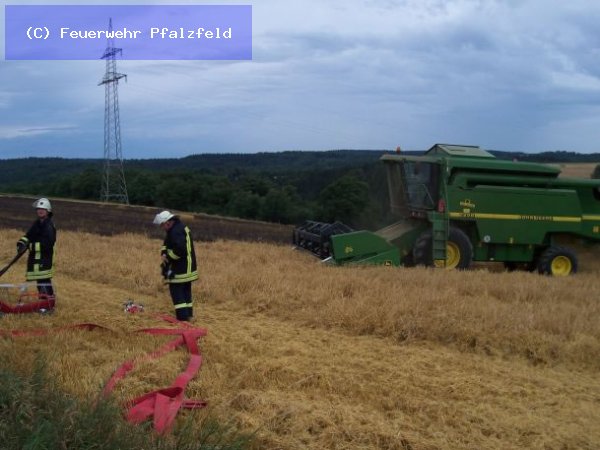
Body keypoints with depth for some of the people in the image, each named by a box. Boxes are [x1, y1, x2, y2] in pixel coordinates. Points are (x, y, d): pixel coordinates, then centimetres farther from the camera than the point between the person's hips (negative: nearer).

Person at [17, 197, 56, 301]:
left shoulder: (49, 226, -14)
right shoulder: (37, 223, 13)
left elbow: (48, 243, -24)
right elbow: (28, 235, 11)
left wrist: (32, 246, -25)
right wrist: (21, 243, -9)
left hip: (45, 257, -9)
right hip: (35, 256, 9)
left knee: (44, 280, -12)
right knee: (39, 280, 16)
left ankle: (50, 301, -9)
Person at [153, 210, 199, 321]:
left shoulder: (176, 231, -21)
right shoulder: (180, 227, 13)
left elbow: (180, 249, -31)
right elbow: (166, 244, 16)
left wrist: (168, 258, -17)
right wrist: (164, 253, -2)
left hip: (180, 269, -10)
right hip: (187, 267, 10)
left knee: (176, 291, -5)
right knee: (186, 291, 17)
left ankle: (182, 316, -7)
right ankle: (188, 314, 26)